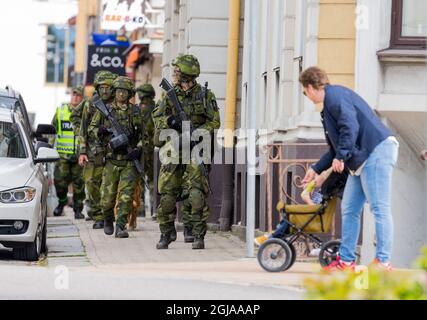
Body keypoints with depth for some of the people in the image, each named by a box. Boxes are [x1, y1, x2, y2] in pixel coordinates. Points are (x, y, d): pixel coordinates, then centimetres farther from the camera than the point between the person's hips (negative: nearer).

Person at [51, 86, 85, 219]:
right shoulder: (60, 111, 10)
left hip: (80, 154, -1)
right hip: (63, 154, 1)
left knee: (79, 183, 2)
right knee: (60, 181, -6)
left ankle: (78, 209, 12)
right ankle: (62, 201, 21)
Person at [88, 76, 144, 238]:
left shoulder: (136, 112, 5)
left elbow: (144, 134, 7)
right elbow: (91, 128, 11)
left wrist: (138, 149, -8)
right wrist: (99, 131, -11)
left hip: (130, 160, -1)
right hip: (111, 160, 1)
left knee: (126, 195, -10)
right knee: (107, 196, 4)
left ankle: (121, 227, -7)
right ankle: (108, 220, 31)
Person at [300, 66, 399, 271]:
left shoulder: (335, 95, -5)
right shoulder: (327, 107, 26)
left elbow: (350, 126, -20)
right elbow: (335, 148, 33)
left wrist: (341, 157, -18)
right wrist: (316, 169, 36)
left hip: (377, 151, -11)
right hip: (361, 161, 11)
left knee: (379, 208, -12)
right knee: (349, 209, 10)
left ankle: (383, 261, -15)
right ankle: (346, 260, 13)